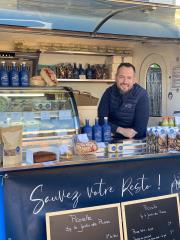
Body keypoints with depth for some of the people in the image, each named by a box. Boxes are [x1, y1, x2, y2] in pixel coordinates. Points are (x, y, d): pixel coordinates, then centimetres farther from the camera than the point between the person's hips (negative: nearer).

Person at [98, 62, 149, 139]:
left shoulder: (141, 95, -13)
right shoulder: (109, 92, -3)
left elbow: (140, 128, -16)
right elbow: (102, 120, -7)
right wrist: (121, 130, -20)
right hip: (112, 139, 3)